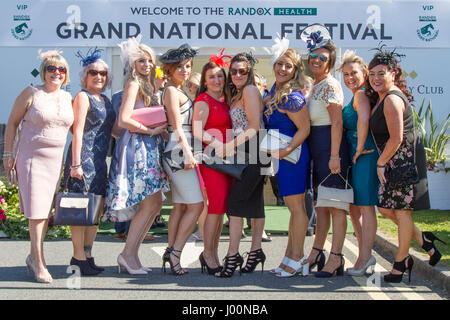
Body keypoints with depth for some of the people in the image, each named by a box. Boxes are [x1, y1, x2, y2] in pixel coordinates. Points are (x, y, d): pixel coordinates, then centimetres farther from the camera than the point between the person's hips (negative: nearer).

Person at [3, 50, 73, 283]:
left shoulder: (68, 98, 10)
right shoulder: (31, 93, -3)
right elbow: (12, 123, 1)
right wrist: (8, 153, -4)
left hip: (56, 159, 5)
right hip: (31, 156, -5)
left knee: (46, 209, 9)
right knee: (36, 208, -7)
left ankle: (33, 256, 23)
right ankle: (39, 262, 0)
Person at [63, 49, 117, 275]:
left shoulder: (105, 100, 19)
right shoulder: (83, 97, -5)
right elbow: (78, 131, -12)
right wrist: (75, 163, -18)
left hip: (100, 160, 8)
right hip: (83, 158, -8)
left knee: (97, 209, 10)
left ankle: (87, 254, 18)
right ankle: (78, 257, 0)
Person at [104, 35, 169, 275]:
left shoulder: (147, 85, 20)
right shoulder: (134, 84, -7)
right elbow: (123, 120, -16)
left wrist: (159, 128, 7)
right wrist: (151, 130, -13)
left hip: (149, 148, 9)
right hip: (137, 146, -9)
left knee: (153, 205, 6)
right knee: (152, 203, -11)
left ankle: (131, 255, 11)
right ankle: (128, 254, -3)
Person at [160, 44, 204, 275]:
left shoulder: (178, 91, 20)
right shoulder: (172, 91, -8)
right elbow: (177, 126, -15)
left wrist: (187, 152, 16)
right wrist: (187, 152, -19)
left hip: (180, 152, 10)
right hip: (178, 151, -10)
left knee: (180, 206, 10)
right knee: (196, 205, -10)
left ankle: (170, 253, 13)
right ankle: (175, 252, -7)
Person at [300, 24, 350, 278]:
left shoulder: (330, 84, -11)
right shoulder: (315, 85, 16)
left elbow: (337, 122, -18)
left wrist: (334, 155, -23)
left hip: (330, 147, -9)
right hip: (317, 150, 9)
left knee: (335, 205, -5)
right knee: (320, 203, 14)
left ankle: (336, 259, -1)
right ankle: (317, 253, 23)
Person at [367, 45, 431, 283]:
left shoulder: (392, 99, -18)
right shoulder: (381, 98, 13)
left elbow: (396, 139, -21)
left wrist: (380, 163, -11)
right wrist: (382, 162, 16)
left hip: (405, 158, -10)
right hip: (394, 160, 10)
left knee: (402, 210, -1)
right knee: (385, 207, 11)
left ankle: (400, 262, 11)